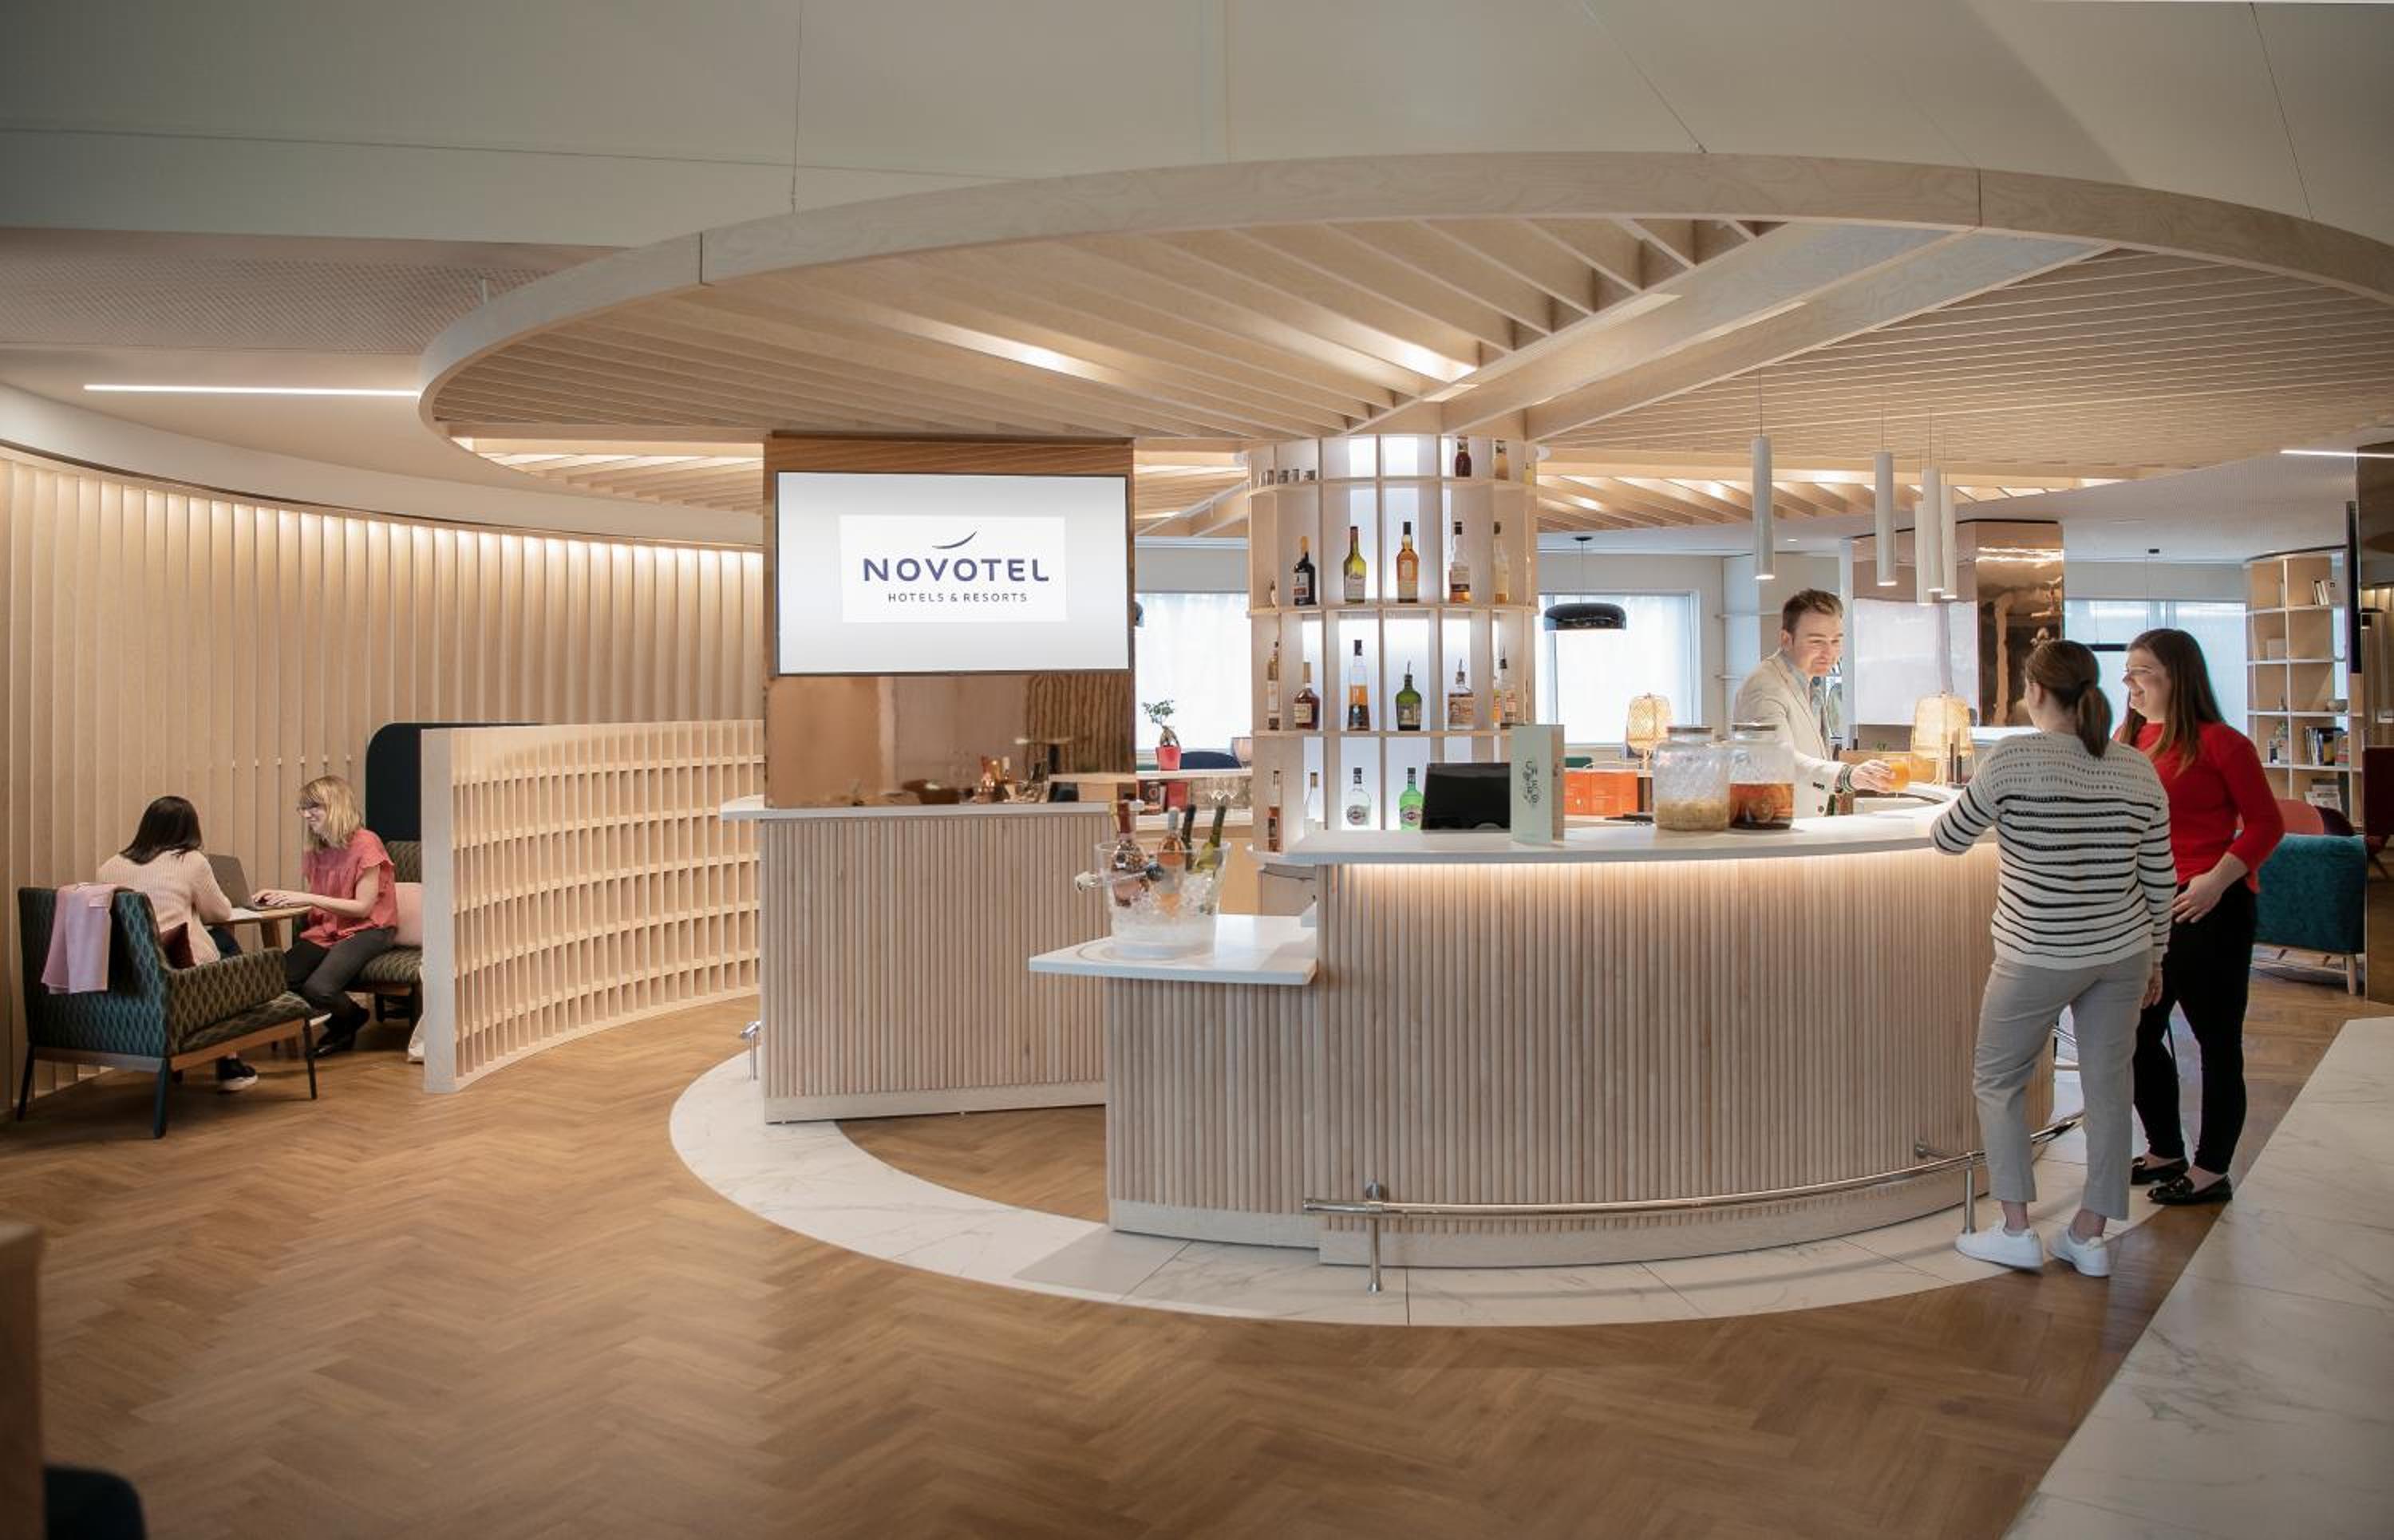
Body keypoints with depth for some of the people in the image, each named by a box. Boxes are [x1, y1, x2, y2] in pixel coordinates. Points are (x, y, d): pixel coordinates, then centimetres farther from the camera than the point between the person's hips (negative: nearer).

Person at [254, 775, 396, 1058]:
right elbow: (315, 902, 10)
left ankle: (352, 1018, 9)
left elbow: (363, 907, -16)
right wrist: (281, 896, -7)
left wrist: (308, 898, -21)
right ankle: (339, 1026, 9)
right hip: (327, 929, 7)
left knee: (317, 988, -27)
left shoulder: (364, 844, -12)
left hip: (367, 930, -7)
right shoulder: (316, 850, 10)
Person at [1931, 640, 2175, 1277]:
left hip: (2039, 957, -5)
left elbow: (1947, 839, -5)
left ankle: (2016, 1231, 13)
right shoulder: (2138, 769, 1)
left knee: (1998, 1081, 11)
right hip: (2123, 952, 5)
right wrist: (2154, 955, 18)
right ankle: (2088, 1236, 20)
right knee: (2107, 1087, 12)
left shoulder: (2014, 759, -15)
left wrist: (1974, 795, 16)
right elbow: (2159, 878, 6)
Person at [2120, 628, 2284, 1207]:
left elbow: (2266, 823, -10)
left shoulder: (2218, 742, -11)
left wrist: (2217, 880, -21)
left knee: (2217, 1040, 5)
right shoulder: (2128, 739, 7)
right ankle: (2166, 1151, 32)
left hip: (2209, 912, -7)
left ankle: (2212, 1171, 18)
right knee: (2138, 1034, 14)